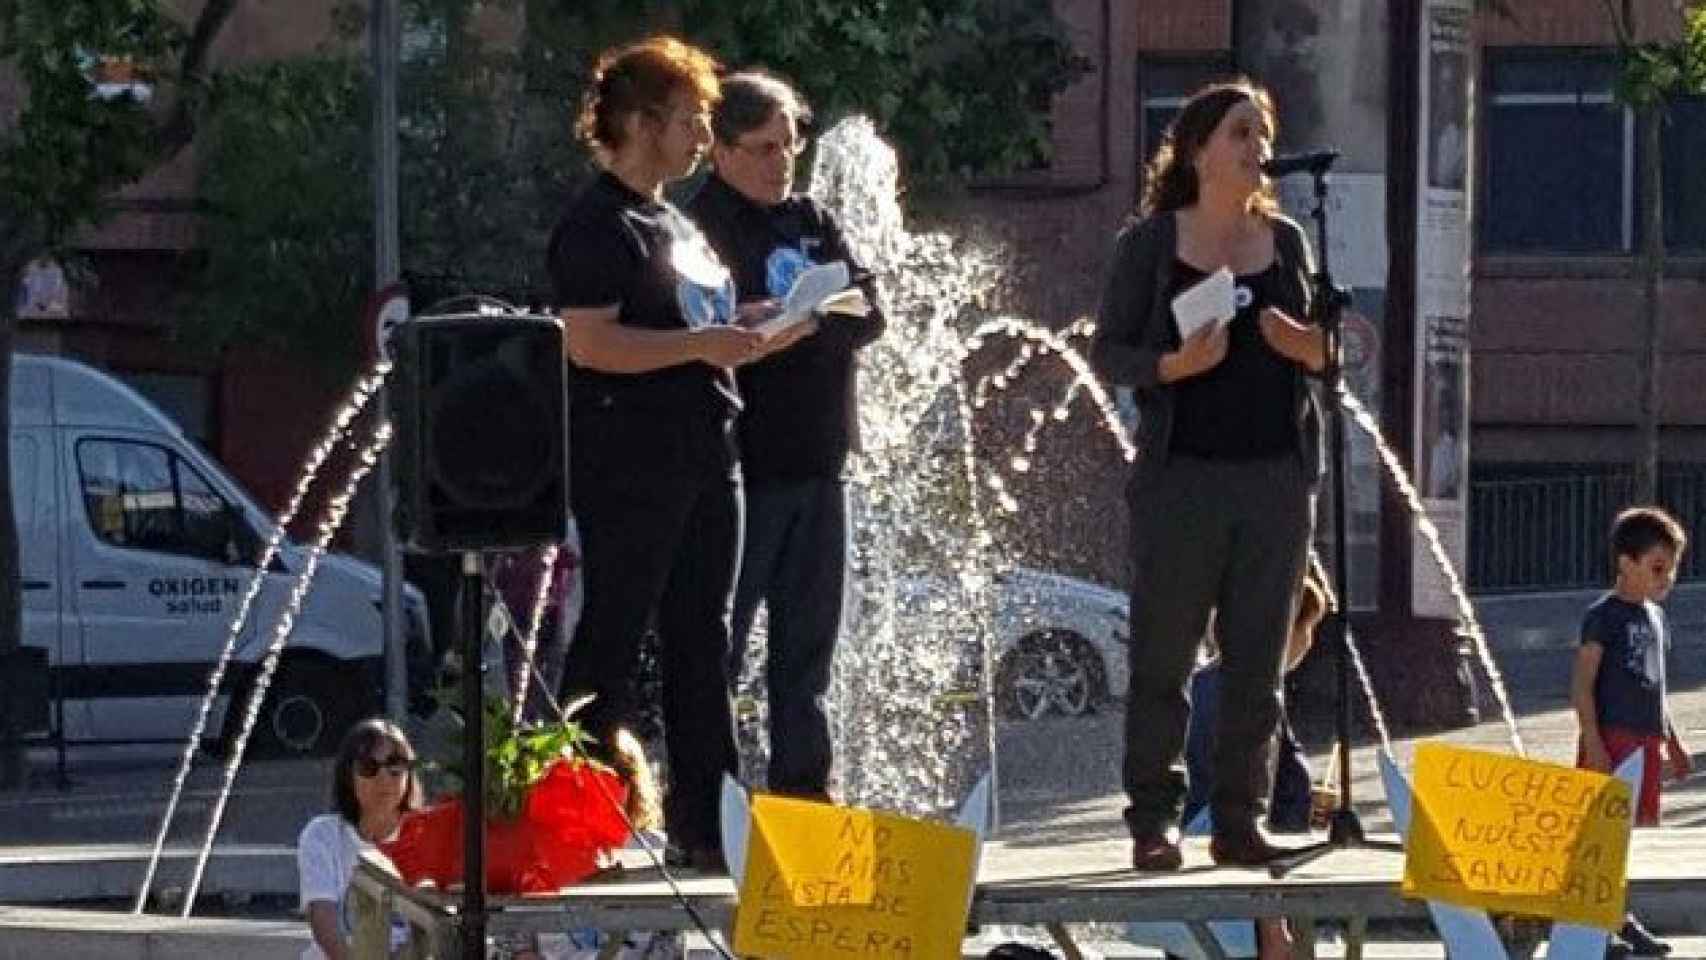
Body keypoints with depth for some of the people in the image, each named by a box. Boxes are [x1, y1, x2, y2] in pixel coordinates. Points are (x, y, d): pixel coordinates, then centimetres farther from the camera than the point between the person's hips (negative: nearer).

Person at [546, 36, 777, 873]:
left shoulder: (676, 225, 20)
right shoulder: (599, 224, -9)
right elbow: (590, 342, -20)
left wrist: (752, 333, 14)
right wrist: (702, 344, -22)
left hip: (704, 456, 9)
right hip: (628, 466, -9)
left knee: (701, 646, 9)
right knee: (610, 643, -7)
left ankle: (706, 823, 12)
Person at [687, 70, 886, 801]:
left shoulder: (813, 223, 15)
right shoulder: (700, 226, -5)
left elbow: (868, 314, 6)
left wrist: (800, 325, -12)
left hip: (817, 462, 7)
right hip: (739, 463, -7)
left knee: (806, 645, 11)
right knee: (716, 650, -5)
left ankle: (803, 792, 16)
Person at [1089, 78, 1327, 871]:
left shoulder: (1286, 241, 13)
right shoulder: (1150, 243, 2)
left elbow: (1329, 352, 18)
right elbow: (1107, 352, 1)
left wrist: (1309, 347, -5)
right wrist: (1175, 365, -17)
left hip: (1276, 474, 4)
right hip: (1182, 472, -3)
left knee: (1257, 663, 4)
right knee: (1162, 658, -2)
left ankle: (1238, 821, 10)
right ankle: (1152, 821, 4)